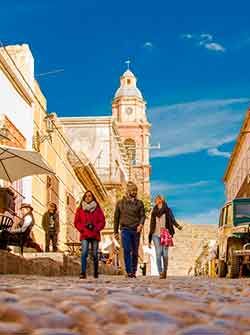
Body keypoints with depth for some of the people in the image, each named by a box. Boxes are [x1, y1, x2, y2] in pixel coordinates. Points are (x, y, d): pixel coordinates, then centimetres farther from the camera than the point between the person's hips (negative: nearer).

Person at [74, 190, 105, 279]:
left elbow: (102, 222, 6)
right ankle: (83, 272, -18)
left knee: (95, 254, 4)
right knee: (84, 253, -15)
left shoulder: (97, 209, 8)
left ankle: (96, 272, 17)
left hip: (95, 235, 1)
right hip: (84, 235, -1)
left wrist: (96, 228, -10)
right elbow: (76, 222, 8)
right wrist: (82, 228, -8)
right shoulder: (80, 209, 9)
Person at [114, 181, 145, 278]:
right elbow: (116, 218, 14)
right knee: (127, 250, -15)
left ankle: (134, 271, 15)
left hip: (136, 230, 1)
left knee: (135, 252, 5)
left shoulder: (139, 203, 9)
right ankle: (128, 271, -16)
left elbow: (142, 215, 4)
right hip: (125, 229, -1)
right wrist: (116, 232, 12)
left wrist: (141, 224, -17)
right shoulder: (120, 203, 9)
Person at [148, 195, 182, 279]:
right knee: (158, 254, -10)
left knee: (165, 254, -5)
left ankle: (165, 271, 12)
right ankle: (160, 273, -12)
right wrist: (149, 240, 16)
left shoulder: (167, 211, 7)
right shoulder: (154, 213, 14)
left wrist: (177, 226, -29)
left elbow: (172, 220, -6)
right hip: (156, 234, 2)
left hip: (165, 235, -2)